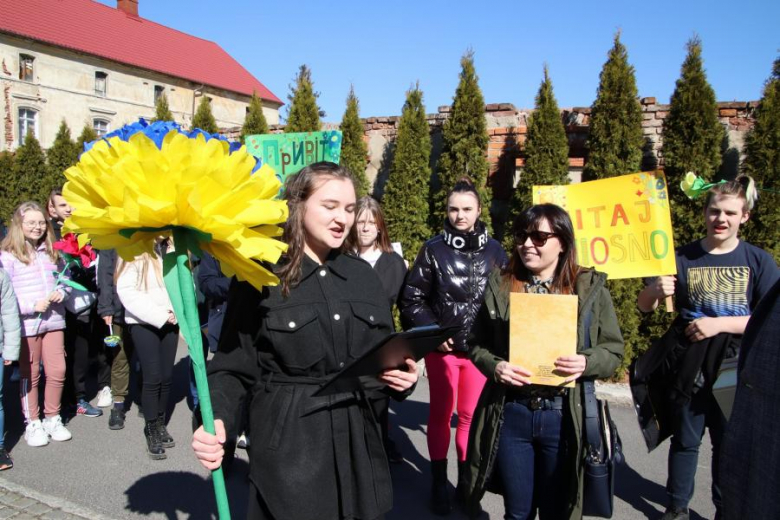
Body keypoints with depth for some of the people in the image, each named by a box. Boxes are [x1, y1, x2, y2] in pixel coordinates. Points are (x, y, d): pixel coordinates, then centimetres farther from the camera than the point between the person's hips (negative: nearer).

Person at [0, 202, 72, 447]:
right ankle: (32, 424, 22)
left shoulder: (51, 252, 9)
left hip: (54, 320, 4)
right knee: (30, 375, 8)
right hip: (26, 324, -4)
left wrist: (60, 292, -3)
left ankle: (52, 418, 23)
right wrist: (33, 305, -18)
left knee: (57, 371, 6)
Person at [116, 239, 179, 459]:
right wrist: (159, 315, -13)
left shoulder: (171, 248, 9)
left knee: (167, 376, 6)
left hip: (169, 321, 4)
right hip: (143, 322, -4)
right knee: (153, 377, -6)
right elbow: (126, 290, -12)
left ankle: (160, 424, 22)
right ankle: (152, 431, 8)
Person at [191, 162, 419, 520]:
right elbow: (234, 368, -9)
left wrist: (404, 375, -6)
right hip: (289, 447, -4)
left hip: (357, 443, 5)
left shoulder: (362, 274, 7)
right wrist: (217, 421, -25)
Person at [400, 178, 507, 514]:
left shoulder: (494, 251, 1)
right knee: (440, 414, 9)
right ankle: (439, 484, 23)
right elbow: (411, 298, 0)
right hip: (442, 346, -1)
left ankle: (466, 479, 27)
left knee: (472, 415, 10)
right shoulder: (433, 249, -2)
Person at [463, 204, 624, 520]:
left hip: (564, 417, -1)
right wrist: (495, 366, -13)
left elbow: (614, 350, 2)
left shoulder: (590, 287, -1)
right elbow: (477, 343, 7)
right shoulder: (500, 285, 2)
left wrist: (586, 363, -18)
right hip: (510, 415, 1)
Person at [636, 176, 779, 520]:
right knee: (685, 439, 11)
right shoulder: (684, 258, 0)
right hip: (689, 367, 0)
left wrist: (720, 324, -17)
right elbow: (644, 307, 1)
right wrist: (656, 291, -21)